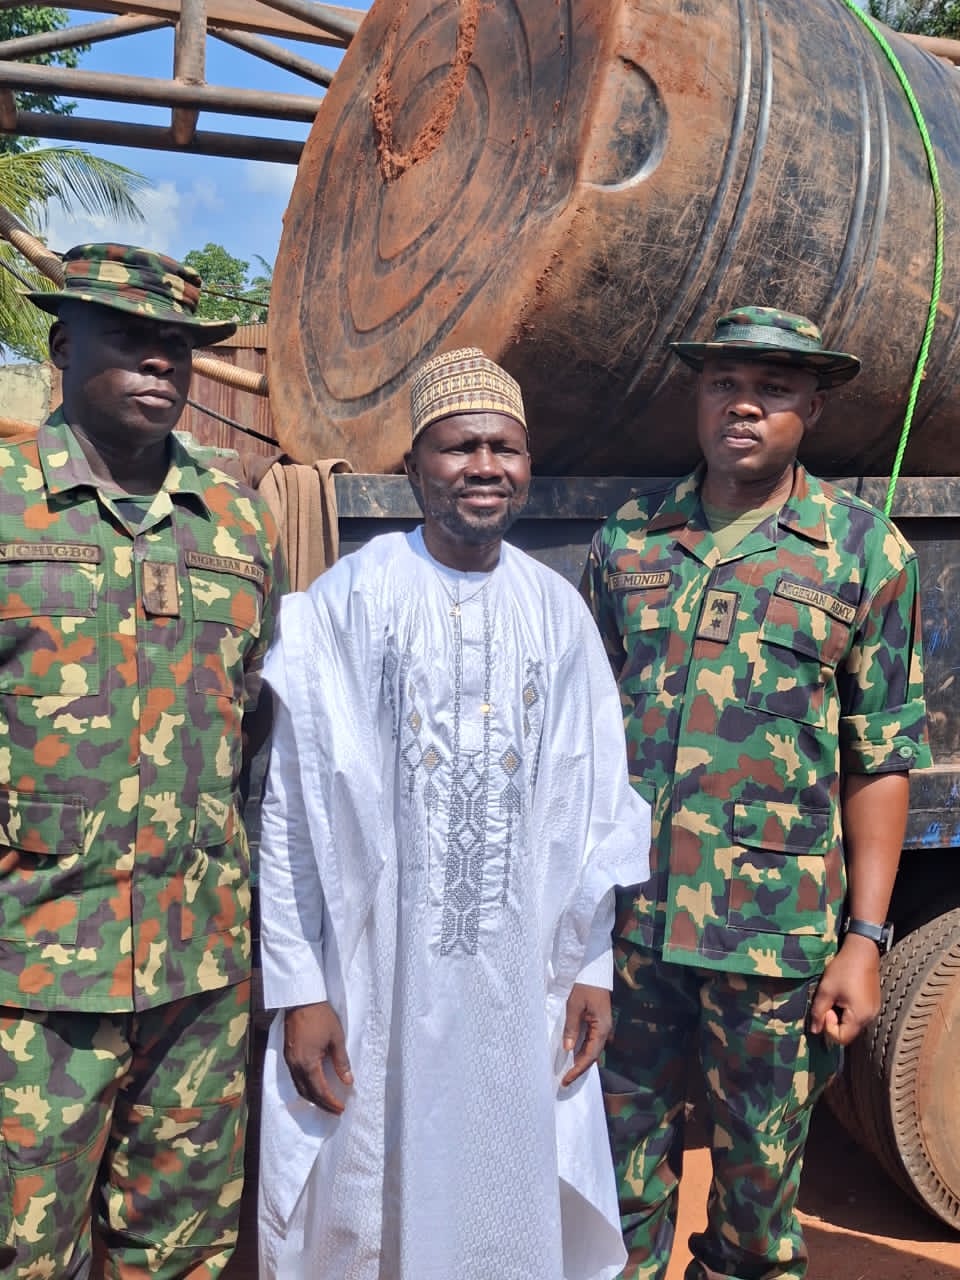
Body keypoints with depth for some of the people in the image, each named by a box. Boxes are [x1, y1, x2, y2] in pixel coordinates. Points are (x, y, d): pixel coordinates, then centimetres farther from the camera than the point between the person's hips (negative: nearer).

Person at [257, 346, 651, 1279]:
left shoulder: (559, 613, 3)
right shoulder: (347, 601, -8)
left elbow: (589, 805, 7)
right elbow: (290, 807, -7)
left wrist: (592, 966, 6)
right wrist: (298, 989, -8)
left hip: (520, 986, 3)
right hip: (376, 981, -2)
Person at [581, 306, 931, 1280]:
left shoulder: (863, 552, -1)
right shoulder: (626, 540, 6)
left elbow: (882, 758, -2)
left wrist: (865, 938, -6)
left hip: (773, 933, -2)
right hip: (625, 920, 2)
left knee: (759, 1171, 14)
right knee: (622, 1158, 15)